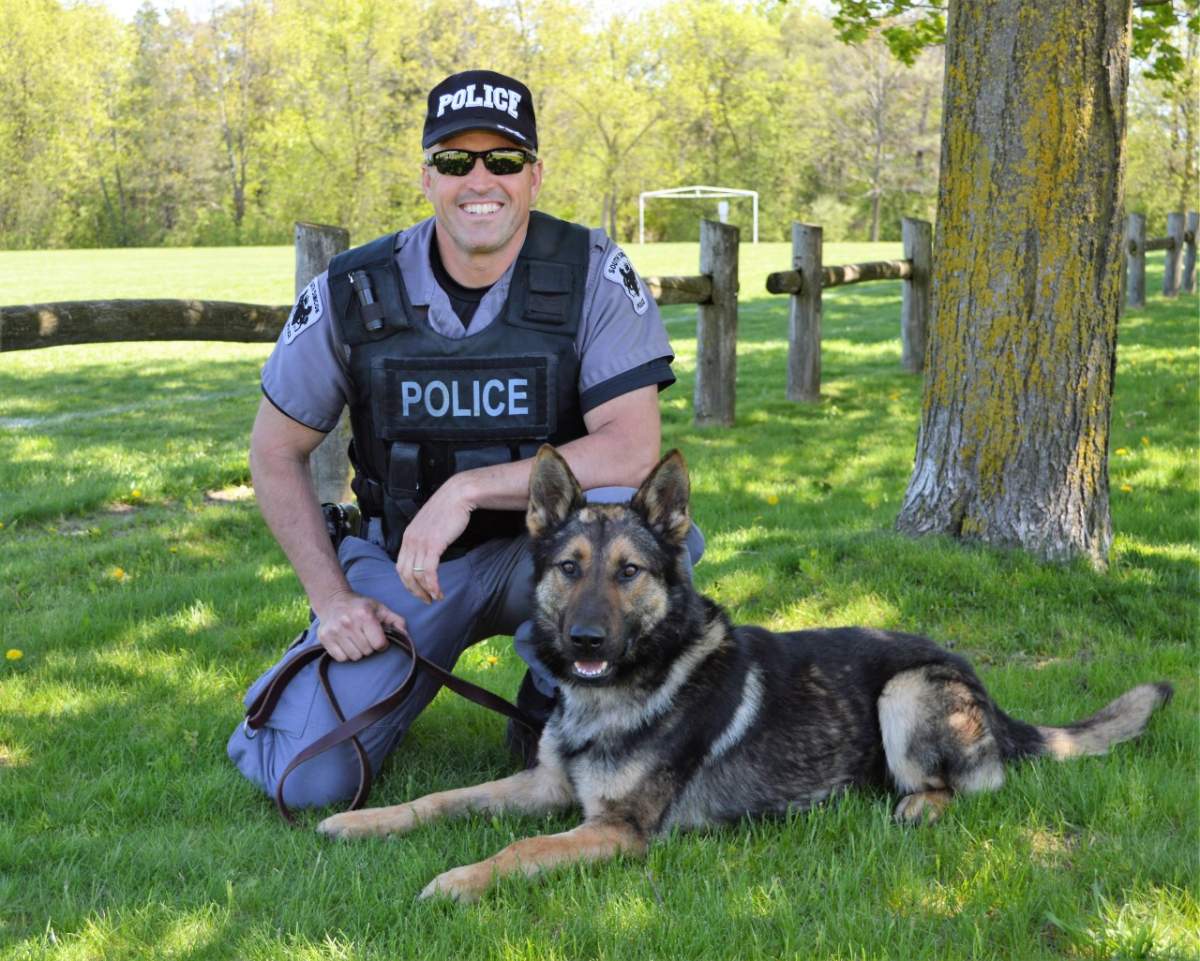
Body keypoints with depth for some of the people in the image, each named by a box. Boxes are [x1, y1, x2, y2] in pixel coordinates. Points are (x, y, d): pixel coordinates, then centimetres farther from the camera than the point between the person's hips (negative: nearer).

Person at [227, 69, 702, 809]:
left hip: (544, 551, 0)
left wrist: (469, 487, -29)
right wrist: (331, 597, -6)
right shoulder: (353, 295, -10)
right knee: (306, 777, -16)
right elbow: (277, 452, 2)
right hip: (399, 559, 1)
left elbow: (634, 448, -22)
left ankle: (556, 713, -7)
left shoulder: (592, 272, -14)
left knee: (615, 506, -35)